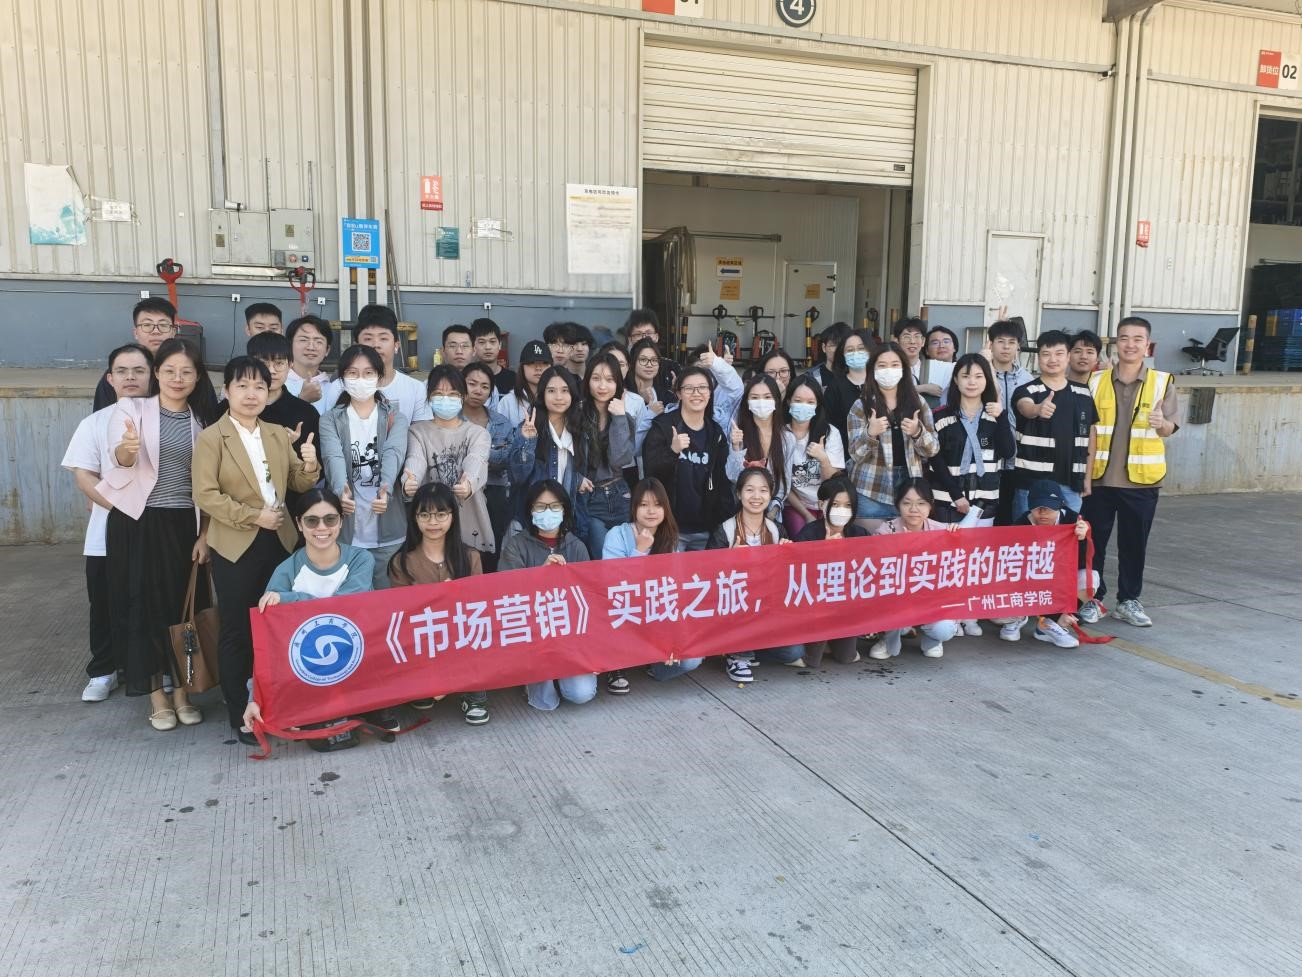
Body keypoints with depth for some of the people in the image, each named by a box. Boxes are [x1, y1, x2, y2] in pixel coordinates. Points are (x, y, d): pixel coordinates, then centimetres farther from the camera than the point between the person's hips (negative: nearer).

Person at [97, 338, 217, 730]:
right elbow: (119, 461, -19)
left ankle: (180, 691, 18)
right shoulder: (131, 409, -3)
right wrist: (126, 450, -43)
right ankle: (157, 696, 14)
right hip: (137, 524, -2)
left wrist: (205, 534, -1)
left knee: (184, 605, 5)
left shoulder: (203, 419, 5)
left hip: (184, 525, 2)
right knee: (143, 606, 2)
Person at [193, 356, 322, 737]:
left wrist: (309, 467, -12)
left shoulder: (279, 434, 9)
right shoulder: (211, 438, -6)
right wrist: (253, 516, -18)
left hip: (280, 541, 5)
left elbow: (297, 485, 10)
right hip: (237, 546, -5)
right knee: (237, 630, 5)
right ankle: (239, 711, 17)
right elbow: (205, 495, -13)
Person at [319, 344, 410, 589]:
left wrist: (385, 488, -35)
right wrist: (341, 490, -36)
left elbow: (393, 453, -14)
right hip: (345, 529, 0)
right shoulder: (330, 420, 4)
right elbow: (333, 457, -14)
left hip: (388, 530, 0)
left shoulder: (395, 417, 5)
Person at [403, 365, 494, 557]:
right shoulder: (418, 431, 6)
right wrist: (408, 482, -38)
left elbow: (476, 463, -17)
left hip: (470, 525, 0)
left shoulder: (478, 433, 4)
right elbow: (415, 461, -14)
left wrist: (469, 485, -40)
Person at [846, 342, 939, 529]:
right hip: (872, 493, -2)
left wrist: (918, 433, -16)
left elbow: (932, 450, 4)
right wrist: (871, 433, -25)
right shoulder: (861, 406, -1)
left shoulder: (918, 403, 5)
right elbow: (856, 454, -6)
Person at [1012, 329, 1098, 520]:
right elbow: (1026, 408, -27)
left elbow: (1090, 435, 14)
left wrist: (1087, 477, 12)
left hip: (1070, 484, 3)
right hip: (1032, 481, -3)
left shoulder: (1083, 393, 9)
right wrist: (1038, 409, -51)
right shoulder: (1026, 391, -3)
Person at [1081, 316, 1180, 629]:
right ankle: (1092, 598, 18)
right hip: (1099, 476, 0)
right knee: (1094, 540, 5)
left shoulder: (1162, 382, 1)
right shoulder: (1096, 381, 3)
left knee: (1134, 543, 8)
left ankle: (1128, 601, 22)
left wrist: (1161, 424, -25)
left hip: (1141, 479, 0)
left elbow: (1169, 428, -2)